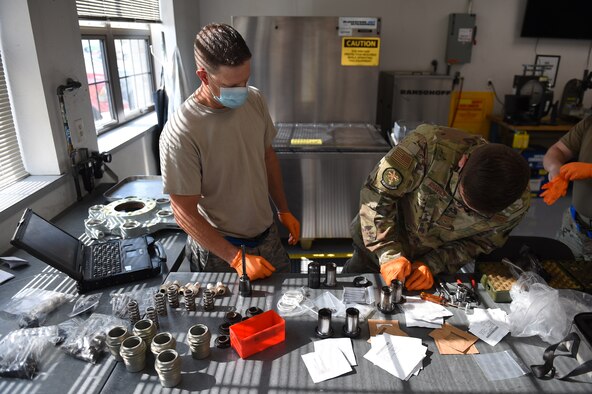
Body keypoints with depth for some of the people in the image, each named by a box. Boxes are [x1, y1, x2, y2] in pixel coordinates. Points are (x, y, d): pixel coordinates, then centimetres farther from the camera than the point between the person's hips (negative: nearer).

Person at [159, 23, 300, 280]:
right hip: (218, 248, -5)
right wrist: (236, 258, -21)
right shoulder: (180, 133, -26)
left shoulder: (255, 100, -7)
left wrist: (284, 211, 11)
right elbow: (184, 212, -20)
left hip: (268, 236, 6)